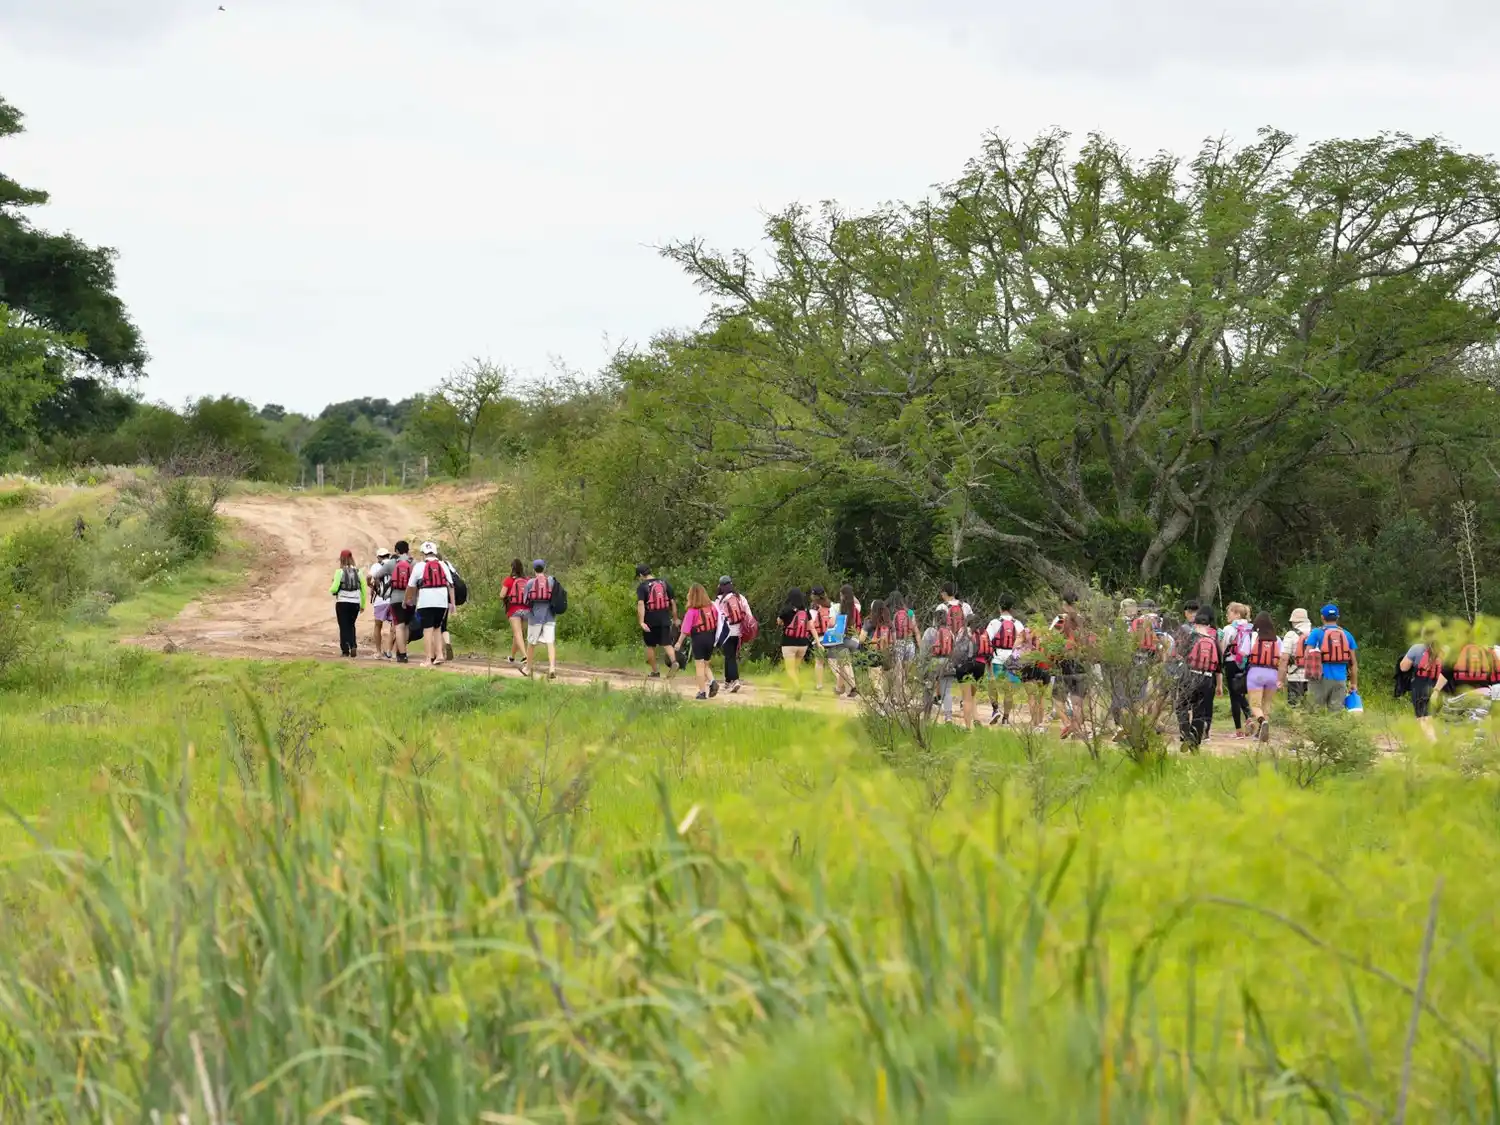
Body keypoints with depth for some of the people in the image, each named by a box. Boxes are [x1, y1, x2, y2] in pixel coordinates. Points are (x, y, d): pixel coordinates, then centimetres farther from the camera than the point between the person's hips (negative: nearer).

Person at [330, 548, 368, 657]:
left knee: (344, 627, 5)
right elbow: (363, 589, 4)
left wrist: (331, 590, 11)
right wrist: (363, 604, 13)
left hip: (342, 602, -3)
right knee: (351, 625, 18)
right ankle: (353, 646, 1)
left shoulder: (340, 572, -10)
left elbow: (334, 588, -13)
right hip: (355, 603, 3)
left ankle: (345, 650, 2)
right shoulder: (358, 572, 2)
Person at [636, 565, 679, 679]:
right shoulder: (664, 583, 8)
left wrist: (641, 622, -26)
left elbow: (640, 604, -19)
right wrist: (675, 619, 18)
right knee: (666, 644, 4)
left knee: (650, 646, 13)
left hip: (650, 621, -3)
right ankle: (673, 660, -25)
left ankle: (655, 672, 18)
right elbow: (673, 601, 10)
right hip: (665, 620, 3)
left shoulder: (642, 586, -6)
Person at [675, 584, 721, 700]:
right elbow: (717, 623, 7)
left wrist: (679, 642, -3)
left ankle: (702, 691, 3)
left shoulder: (692, 611, -13)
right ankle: (712, 681, -6)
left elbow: (686, 629, -12)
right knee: (707, 664, 18)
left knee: (700, 666, 3)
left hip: (698, 639, -5)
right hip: (710, 638, 5)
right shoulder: (712, 608, 2)